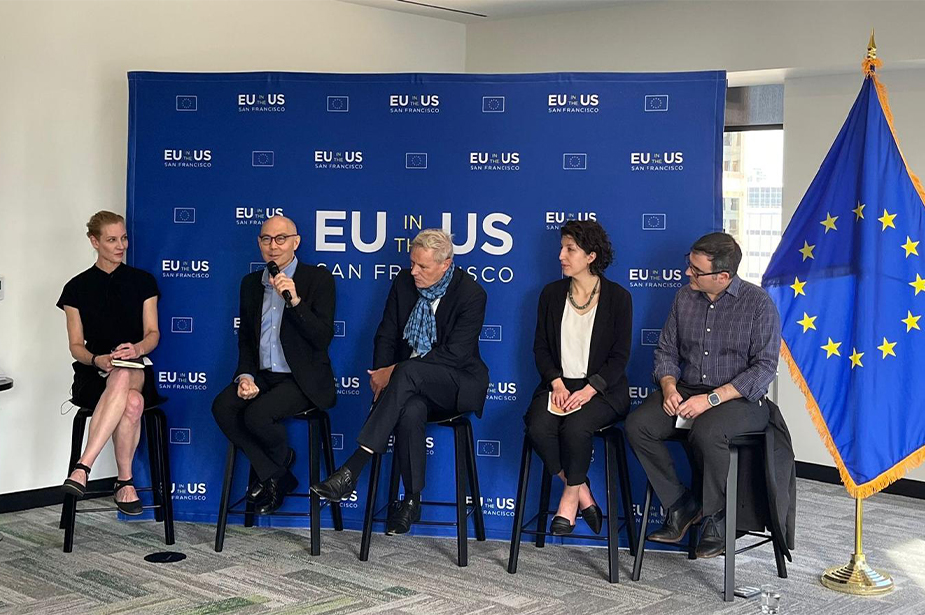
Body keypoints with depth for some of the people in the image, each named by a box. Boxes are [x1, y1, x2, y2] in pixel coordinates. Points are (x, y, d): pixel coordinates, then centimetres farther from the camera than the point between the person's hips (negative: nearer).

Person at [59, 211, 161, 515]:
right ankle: (125, 482, -30)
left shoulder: (142, 281, 11)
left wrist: (137, 348, -19)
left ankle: (83, 467, -43)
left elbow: (153, 333, 6)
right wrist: (97, 360, -17)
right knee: (132, 403, -38)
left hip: (137, 371, 1)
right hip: (93, 375, -1)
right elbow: (76, 346, 7)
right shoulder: (77, 288, 8)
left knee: (122, 378, -41)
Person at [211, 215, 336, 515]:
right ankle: (274, 476, -6)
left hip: (302, 378, -5)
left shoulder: (319, 279, -5)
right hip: (262, 375, 6)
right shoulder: (251, 283, 12)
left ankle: (282, 457, 7)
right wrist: (245, 376, -2)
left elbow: (323, 337, -14)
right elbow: (245, 339, 17)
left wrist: (294, 299, -24)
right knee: (222, 406, -22)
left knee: (257, 414, -29)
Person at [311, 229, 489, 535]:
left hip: (457, 384, -4)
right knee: (410, 411, -35)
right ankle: (412, 499, -17)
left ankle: (352, 470, -39)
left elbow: (454, 354, -18)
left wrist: (394, 372, -20)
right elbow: (386, 335, 10)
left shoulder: (471, 294, -12)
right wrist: (382, 374, -10)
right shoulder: (404, 282, 4)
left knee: (407, 372, -36)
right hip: (412, 385, 4)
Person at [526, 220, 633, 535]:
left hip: (601, 388, -3)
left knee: (575, 428, -33)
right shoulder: (552, 294, 10)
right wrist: (557, 383, -10)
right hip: (558, 384, 3)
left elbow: (620, 356, -3)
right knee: (538, 428, -27)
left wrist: (590, 389, -17)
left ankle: (570, 498, -8)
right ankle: (583, 495, -10)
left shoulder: (617, 297, 0)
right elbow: (541, 347, 9)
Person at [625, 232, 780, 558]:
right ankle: (680, 504, -4)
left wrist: (711, 399, -22)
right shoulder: (685, 298, 8)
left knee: (706, 432, -37)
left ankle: (716, 518, -12)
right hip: (686, 391, 6)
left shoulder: (758, 303, -9)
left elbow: (764, 367, -14)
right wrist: (669, 387, -9)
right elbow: (666, 351, 13)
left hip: (740, 398, -5)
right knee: (637, 425, -19)